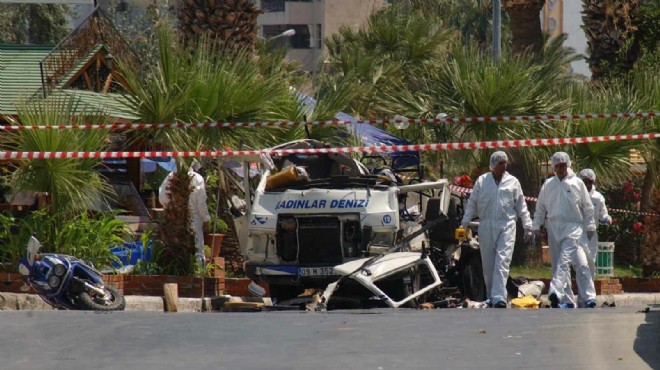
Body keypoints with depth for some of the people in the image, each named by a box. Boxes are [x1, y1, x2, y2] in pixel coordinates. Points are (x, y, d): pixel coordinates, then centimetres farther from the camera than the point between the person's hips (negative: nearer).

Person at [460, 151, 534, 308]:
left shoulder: (513, 182, 9)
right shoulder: (481, 181, 8)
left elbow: (521, 207, 12)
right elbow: (472, 204, 11)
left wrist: (528, 228, 8)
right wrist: (464, 223, 3)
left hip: (506, 226, -1)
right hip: (486, 226, 1)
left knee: (502, 261, -14)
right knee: (488, 264, 5)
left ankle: (499, 297, -22)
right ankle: (491, 296, 18)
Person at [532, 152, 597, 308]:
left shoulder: (577, 183, 3)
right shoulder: (548, 184, 11)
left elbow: (587, 207, 7)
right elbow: (540, 208, 16)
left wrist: (590, 226, 4)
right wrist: (536, 226, 11)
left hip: (572, 227, -4)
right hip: (553, 227, 4)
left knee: (565, 260, -20)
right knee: (557, 264, 4)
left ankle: (556, 292, -33)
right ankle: (567, 299, 10)